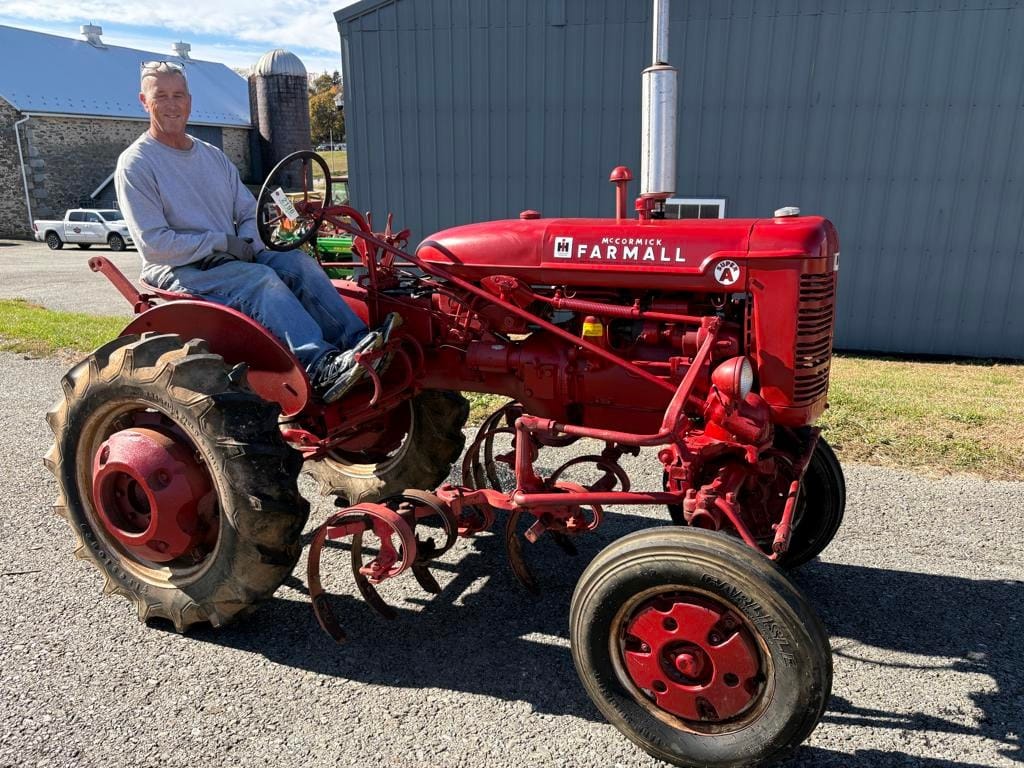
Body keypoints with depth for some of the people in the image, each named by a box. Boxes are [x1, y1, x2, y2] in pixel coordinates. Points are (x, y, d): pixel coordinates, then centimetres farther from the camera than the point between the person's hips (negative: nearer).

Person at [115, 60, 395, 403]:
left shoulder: (213, 156, 18)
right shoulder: (135, 164, -3)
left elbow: (249, 212, 18)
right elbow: (153, 243, -13)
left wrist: (249, 243, -5)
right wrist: (222, 242, -16)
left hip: (233, 257, 6)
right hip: (179, 271, -6)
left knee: (298, 262, -20)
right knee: (260, 277, -33)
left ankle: (356, 341, -35)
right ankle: (321, 367, -49)